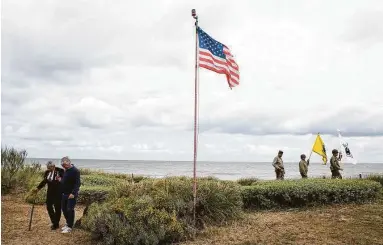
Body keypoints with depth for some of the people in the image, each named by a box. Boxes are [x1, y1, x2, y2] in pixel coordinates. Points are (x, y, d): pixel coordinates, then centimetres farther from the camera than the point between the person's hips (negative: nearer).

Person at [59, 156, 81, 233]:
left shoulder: (75, 171, -15)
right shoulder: (66, 170, 12)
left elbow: (77, 183, -21)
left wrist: (73, 193, -28)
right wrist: (59, 180, 4)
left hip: (71, 195, -9)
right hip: (64, 194, 9)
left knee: (70, 210, -6)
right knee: (64, 209, 14)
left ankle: (69, 227, 3)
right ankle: (68, 223, 29)